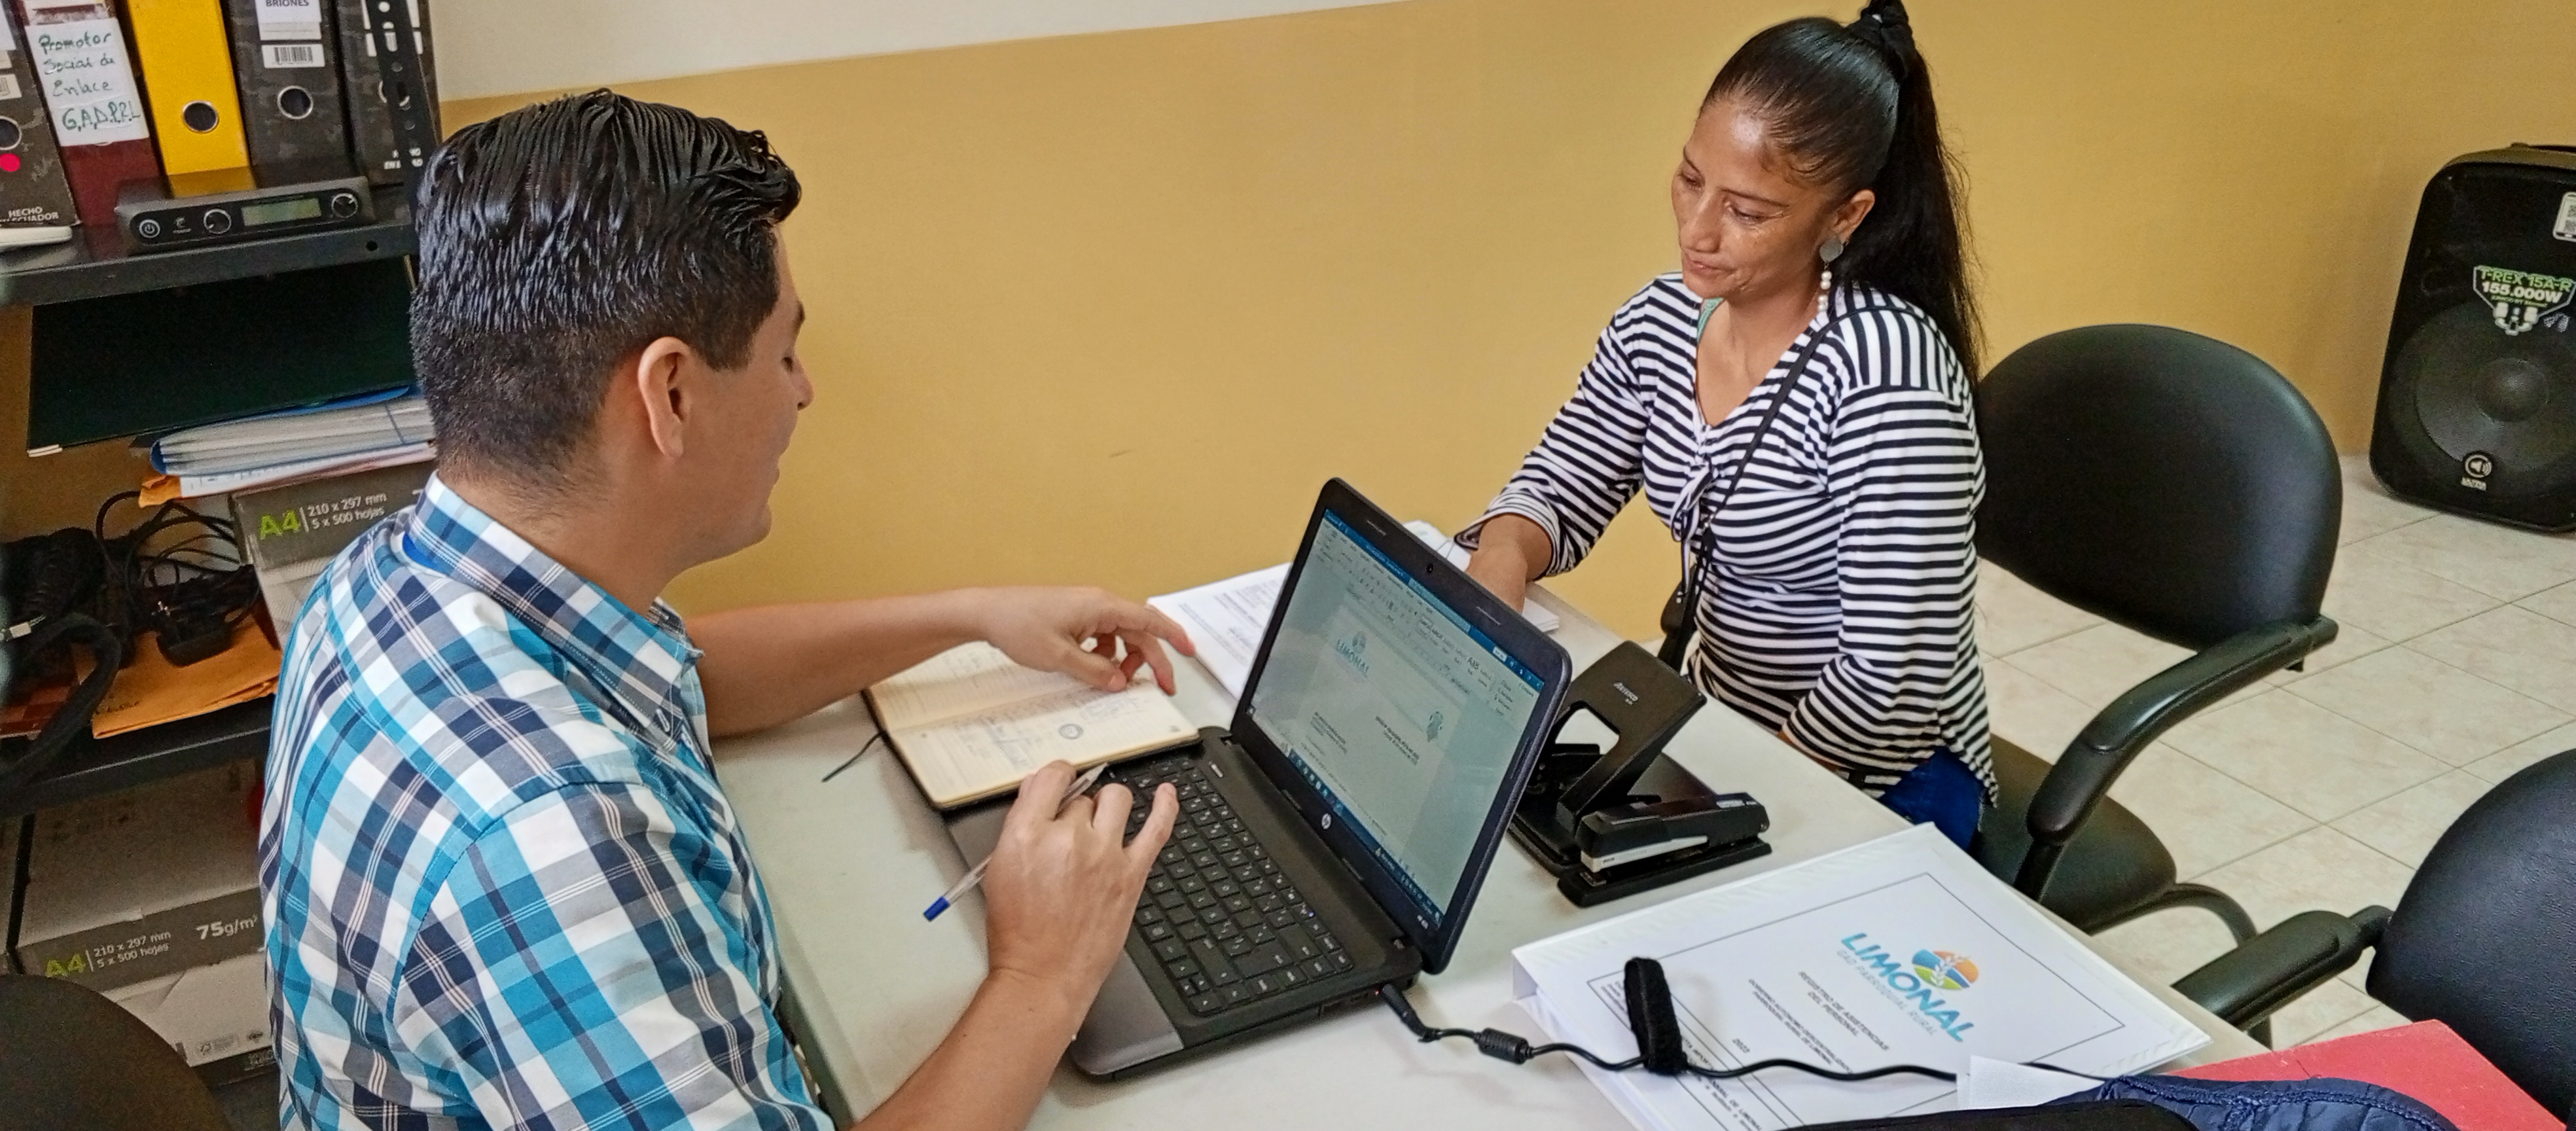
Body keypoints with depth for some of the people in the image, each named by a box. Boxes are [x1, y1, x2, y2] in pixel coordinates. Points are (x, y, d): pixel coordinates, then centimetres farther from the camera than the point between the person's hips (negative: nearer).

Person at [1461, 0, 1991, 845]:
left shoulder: (1884, 365, -26)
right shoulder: (1662, 319, -5)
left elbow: (1893, 683, -26)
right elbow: (1559, 490, 3)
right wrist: (1502, 556, -18)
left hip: (1875, 784, -6)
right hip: (1720, 730, 6)